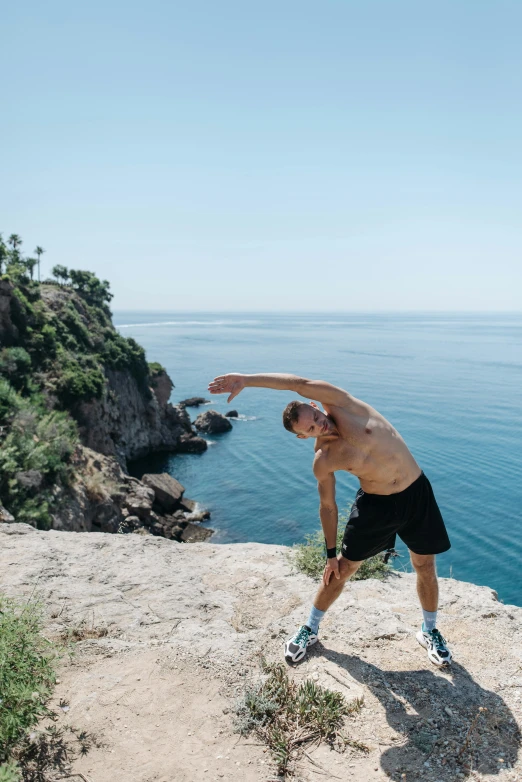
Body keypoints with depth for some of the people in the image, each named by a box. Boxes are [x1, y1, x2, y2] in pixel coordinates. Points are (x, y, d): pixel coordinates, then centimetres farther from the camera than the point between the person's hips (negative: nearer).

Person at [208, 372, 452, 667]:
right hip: (375, 504, 0)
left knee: (426, 567, 12)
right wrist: (331, 553, 6)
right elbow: (328, 506, 1)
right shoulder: (323, 461, -11)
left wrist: (246, 379, -26)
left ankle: (429, 631, 38)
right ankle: (310, 629, 31)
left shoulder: (340, 404, -16)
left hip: (417, 493, 0)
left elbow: (302, 383, -29)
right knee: (343, 569, 9)